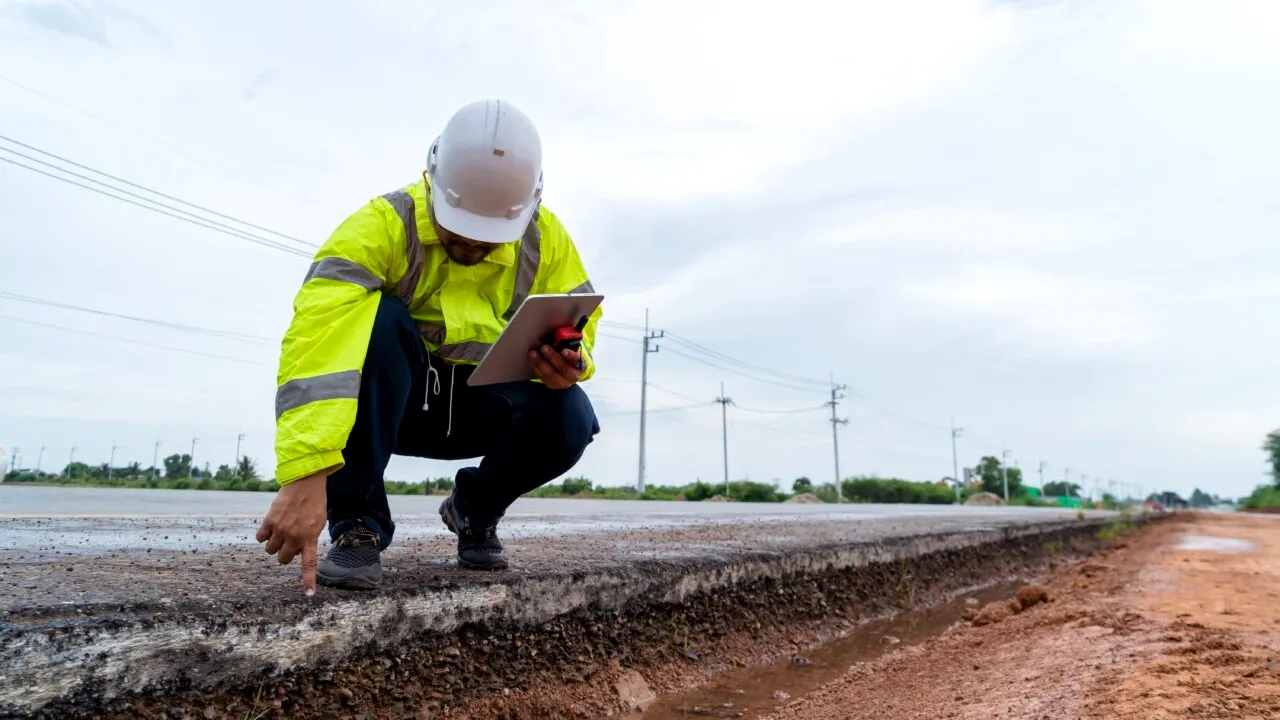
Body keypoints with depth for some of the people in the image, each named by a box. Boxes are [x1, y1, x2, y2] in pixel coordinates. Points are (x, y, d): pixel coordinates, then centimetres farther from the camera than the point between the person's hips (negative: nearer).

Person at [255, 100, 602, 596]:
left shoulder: (546, 239, -11)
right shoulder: (384, 224, -26)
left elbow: (577, 323, -4)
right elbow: (316, 339, -39)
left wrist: (567, 363, -30)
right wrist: (306, 475, -50)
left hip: (482, 403, 3)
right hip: (390, 400, -2)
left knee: (569, 418, -27)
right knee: (375, 317, -34)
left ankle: (474, 509, 7)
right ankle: (356, 523, -19)